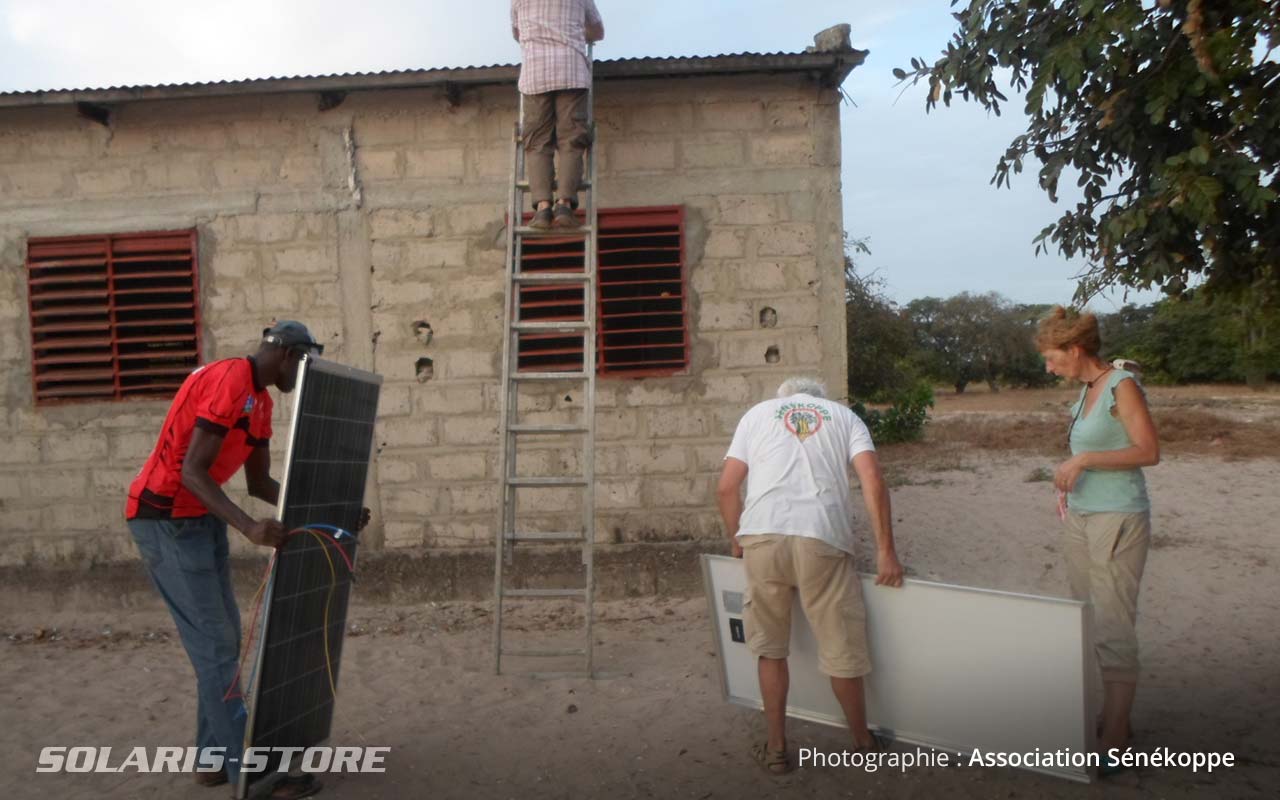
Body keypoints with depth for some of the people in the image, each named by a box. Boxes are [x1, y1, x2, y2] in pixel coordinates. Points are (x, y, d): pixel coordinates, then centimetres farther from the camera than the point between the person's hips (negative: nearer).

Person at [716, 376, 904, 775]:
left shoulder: (757, 413, 23)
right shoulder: (844, 415, 22)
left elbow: (726, 488, 14)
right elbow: (873, 480, 4)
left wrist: (737, 541, 28)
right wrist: (885, 551, 5)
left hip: (761, 536, 1)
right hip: (821, 539, 0)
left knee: (769, 647, 16)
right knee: (841, 649, 13)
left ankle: (776, 748, 25)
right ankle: (863, 742, 31)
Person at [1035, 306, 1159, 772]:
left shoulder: (1121, 385, -11)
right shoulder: (1086, 389, 12)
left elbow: (1148, 451, -16)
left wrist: (1084, 459, -22)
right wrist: (1070, 480, 10)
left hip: (1117, 519, -8)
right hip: (1079, 516, 8)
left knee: (1113, 627, -4)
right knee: (1088, 621, 11)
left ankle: (1113, 740, 3)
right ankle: (1115, 717, 22)